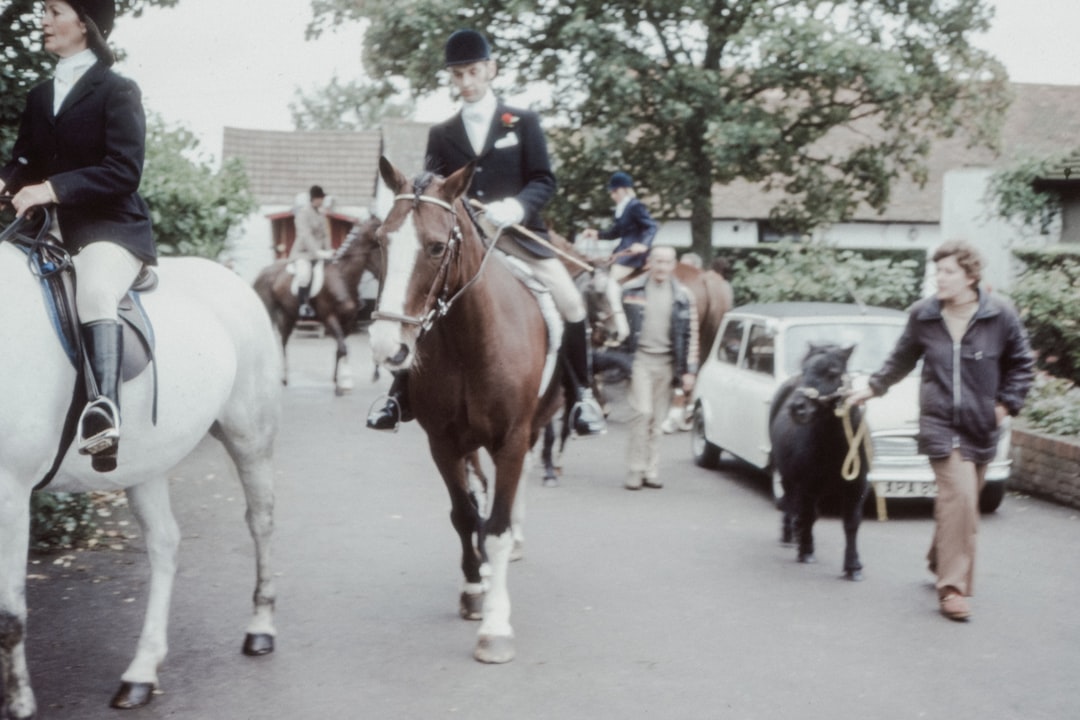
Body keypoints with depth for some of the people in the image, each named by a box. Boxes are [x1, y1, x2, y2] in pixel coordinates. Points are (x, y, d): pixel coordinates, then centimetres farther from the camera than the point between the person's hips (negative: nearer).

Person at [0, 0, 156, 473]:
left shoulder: (118, 92, -3)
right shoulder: (39, 97, 17)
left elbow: (124, 171, -13)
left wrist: (53, 188, -22)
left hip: (112, 225, -8)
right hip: (54, 227, 8)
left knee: (93, 291, -36)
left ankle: (104, 412, -48)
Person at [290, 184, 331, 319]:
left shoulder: (321, 213, 10)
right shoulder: (303, 212, -13)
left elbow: (325, 233, 13)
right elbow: (305, 234, -23)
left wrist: (328, 251, -1)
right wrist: (318, 251, -31)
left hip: (319, 252, 8)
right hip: (303, 252, -7)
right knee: (304, 274, -32)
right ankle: (303, 305, -17)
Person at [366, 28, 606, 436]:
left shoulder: (523, 123, 7)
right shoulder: (441, 135, 14)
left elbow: (544, 181, -1)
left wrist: (517, 206, -22)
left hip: (517, 232, -2)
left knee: (570, 302, -19)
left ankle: (581, 394, -1)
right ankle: (402, 394, 0)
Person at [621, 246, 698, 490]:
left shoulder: (683, 296, 5)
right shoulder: (631, 290, 1)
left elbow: (691, 335, 6)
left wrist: (689, 370, 2)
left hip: (666, 362, 2)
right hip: (640, 358, -2)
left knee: (658, 419, 7)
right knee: (643, 412, -12)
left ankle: (651, 471, 14)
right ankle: (635, 471, -5)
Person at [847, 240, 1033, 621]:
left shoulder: (1000, 315, -6)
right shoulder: (922, 315, -3)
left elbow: (1021, 363, 7)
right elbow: (901, 360, 12)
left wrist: (1006, 404, 2)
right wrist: (872, 389, 10)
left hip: (981, 425, 2)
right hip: (940, 422, -1)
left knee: (957, 500, 11)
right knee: (959, 496, -16)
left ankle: (940, 560, 39)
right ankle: (953, 586, -9)